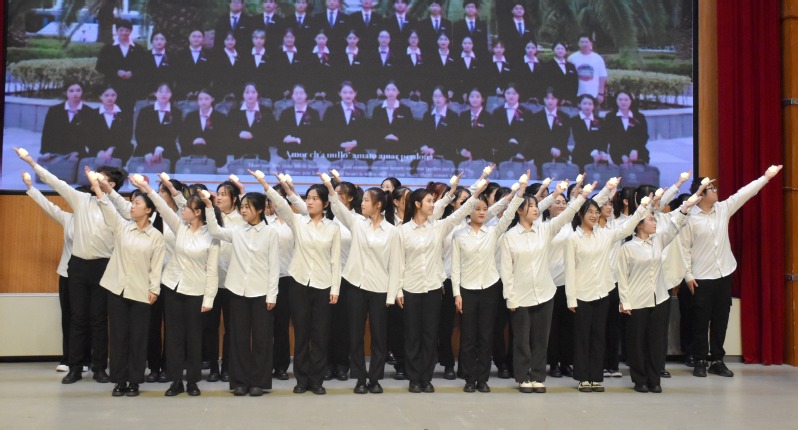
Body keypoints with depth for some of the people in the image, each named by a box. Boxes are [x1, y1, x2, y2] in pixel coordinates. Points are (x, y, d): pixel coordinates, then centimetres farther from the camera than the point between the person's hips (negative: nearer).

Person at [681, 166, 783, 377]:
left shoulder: (723, 209, 6)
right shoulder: (690, 217, -10)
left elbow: (744, 193, 4)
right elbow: (684, 248, -9)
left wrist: (766, 177, -1)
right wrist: (688, 275, -11)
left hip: (724, 274, 5)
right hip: (701, 277, -5)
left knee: (721, 319, 9)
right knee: (701, 321, 2)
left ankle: (717, 361, 17)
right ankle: (700, 362, 11)